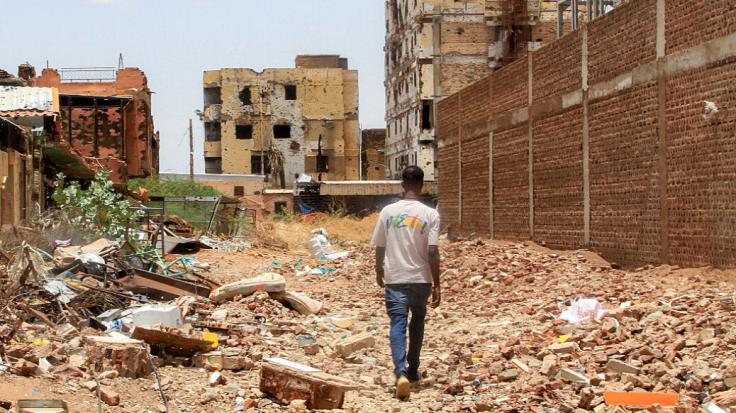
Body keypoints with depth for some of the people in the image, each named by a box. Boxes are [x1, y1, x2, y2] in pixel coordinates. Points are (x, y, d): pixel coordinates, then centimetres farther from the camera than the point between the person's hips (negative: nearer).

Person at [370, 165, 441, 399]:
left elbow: (379, 247, 5)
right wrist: (437, 285, -5)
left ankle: (401, 373, -22)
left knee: (398, 325, -3)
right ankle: (412, 370, 29)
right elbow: (432, 252, -12)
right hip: (420, 279, 0)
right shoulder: (430, 215, -8)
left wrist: (379, 272, 22)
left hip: (395, 279, 0)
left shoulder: (388, 211, -2)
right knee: (417, 322, 20)